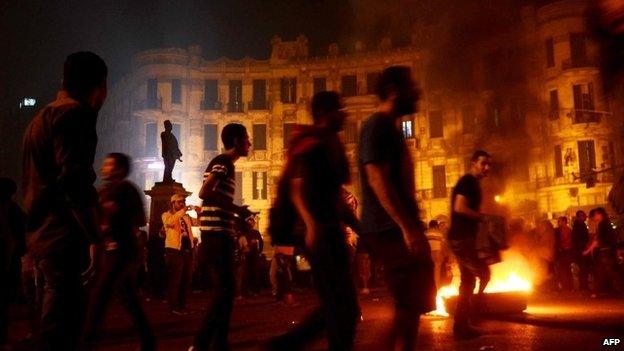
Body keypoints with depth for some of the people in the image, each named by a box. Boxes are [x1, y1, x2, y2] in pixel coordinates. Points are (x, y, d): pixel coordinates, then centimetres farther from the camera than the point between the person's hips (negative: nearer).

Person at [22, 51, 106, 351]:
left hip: (41, 233, 10)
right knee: (61, 323, -7)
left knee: (59, 315, 18)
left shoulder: (43, 117, 21)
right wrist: (93, 238, -20)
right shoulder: (76, 115, -10)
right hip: (63, 236, -10)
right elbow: (74, 181, -21)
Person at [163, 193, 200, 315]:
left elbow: (198, 223, 15)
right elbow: (169, 222, -22)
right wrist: (182, 211, -28)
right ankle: (174, 307, 2)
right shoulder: (166, 215, 0)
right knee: (175, 280, -4)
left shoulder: (186, 216, 19)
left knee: (187, 279, 11)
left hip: (188, 250, 7)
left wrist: (199, 213, -4)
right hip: (175, 251, -7)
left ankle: (182, 305, 21)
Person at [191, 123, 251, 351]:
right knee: (222, 290, -9)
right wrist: (236, 209, -15)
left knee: (223, 289, 12)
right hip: (216, 234, -10)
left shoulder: (226, 165, 21)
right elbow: (204, 193, -21)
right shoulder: (222, 162, -9)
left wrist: (237, 216, 13)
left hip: (221, 234, 10)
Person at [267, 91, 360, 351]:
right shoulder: (313, 145, -10)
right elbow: (297, 189, -23)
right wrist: (311, 224, -38)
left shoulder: (330, 146, 19)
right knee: (344, 308, -4)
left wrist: (362, 230, 23)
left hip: (331, 234, 10)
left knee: (337, 307, 14)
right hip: (320, 236, -10)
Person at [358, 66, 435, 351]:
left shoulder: (389, 127, 20)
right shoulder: (378, 125, -10)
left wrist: (411, 227, 21)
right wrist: (408, 228, -25)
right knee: (410, 304, -7)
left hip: (398, 229, 10)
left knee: (412, 303, 14)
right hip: (392, 231, -10)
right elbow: (377, 179, -21)